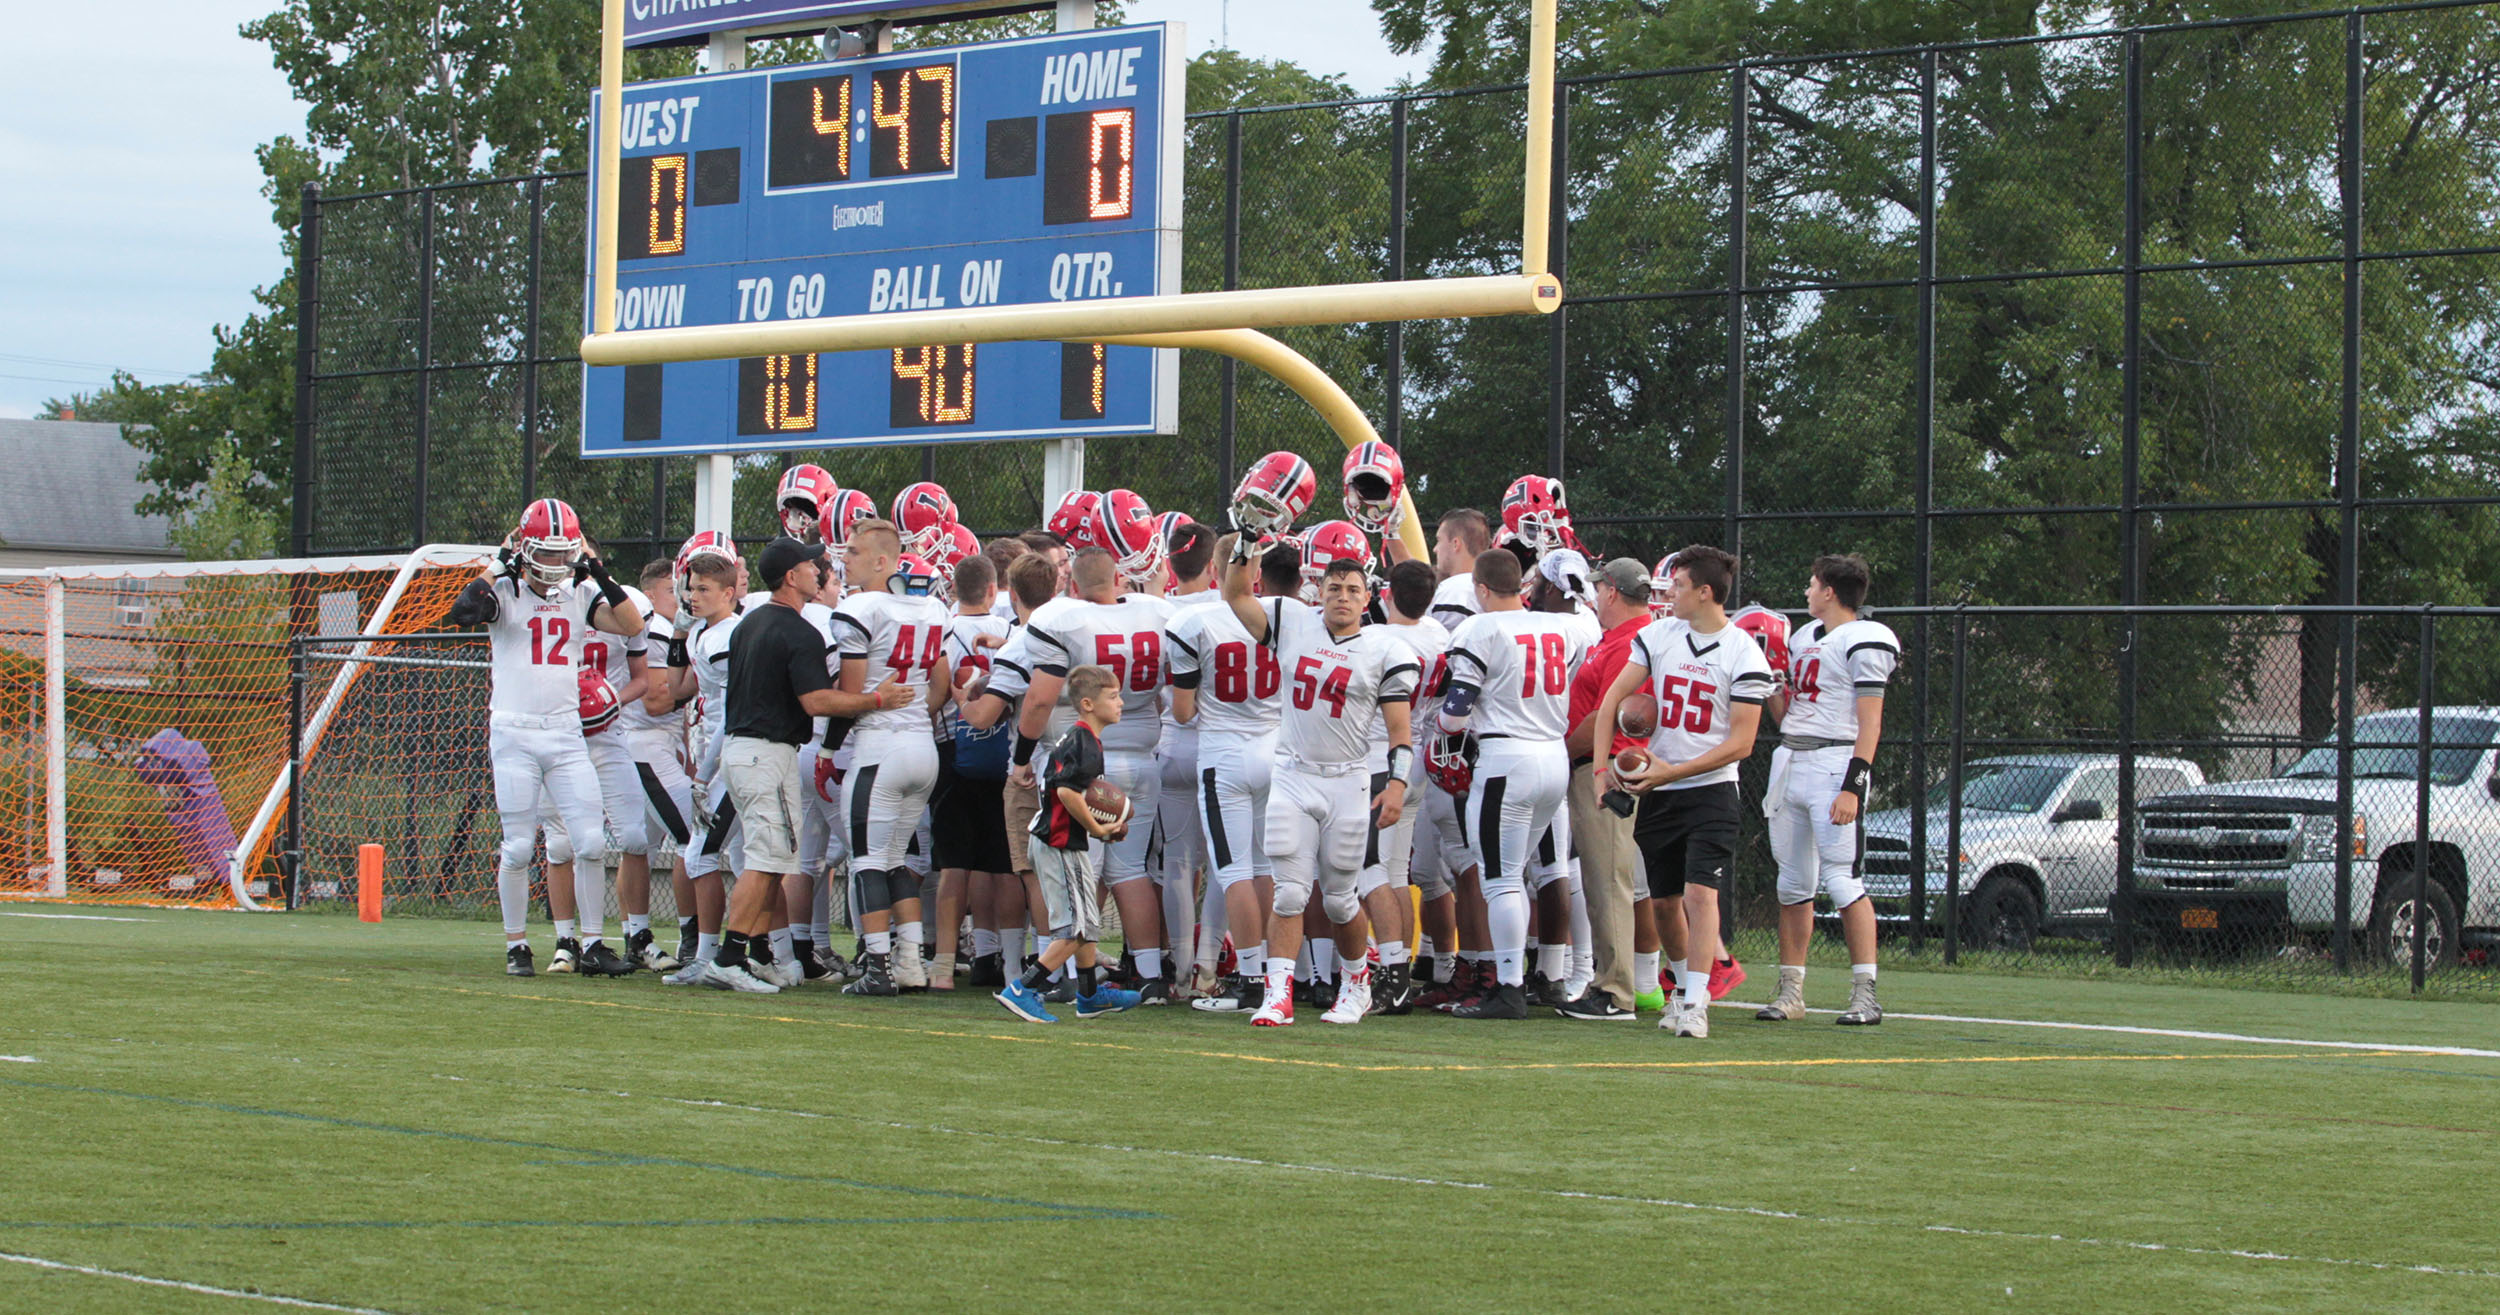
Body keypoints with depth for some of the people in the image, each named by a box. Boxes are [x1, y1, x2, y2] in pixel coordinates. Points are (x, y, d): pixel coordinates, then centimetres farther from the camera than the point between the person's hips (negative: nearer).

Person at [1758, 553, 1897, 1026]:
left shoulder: (1863, 642, -8)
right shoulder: (1804, 637, 17)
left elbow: (1870, 724, -13)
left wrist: (1852, 786, -20)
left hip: (1834, 761, -8)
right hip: (1790, 758, 8)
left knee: (1842, 880, -11)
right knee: (1793, 882, 9)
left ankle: (1865, 994, -9)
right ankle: (1790, 992, 14)